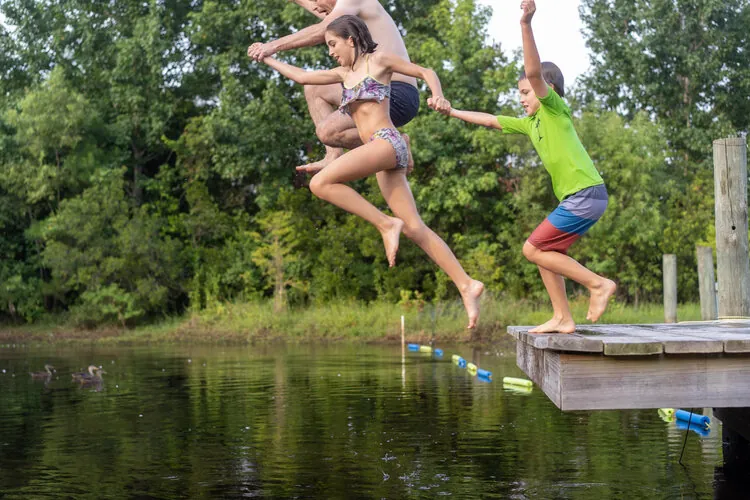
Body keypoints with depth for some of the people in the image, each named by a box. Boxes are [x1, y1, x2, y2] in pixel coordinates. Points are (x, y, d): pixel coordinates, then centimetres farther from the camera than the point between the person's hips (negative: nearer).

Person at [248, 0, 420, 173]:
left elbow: (321, 31, -20)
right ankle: (334, 157, 4)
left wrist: (274, 45, -21)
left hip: (396, 97, -10)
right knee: (313, 88, 17)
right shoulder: (355, 14, 25)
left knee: (326, 132, -24)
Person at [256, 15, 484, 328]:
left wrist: (438, 96, -11)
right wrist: (267, 58, 35)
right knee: (414, 228, -3)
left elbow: (425, 72, 8)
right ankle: (466, 284, -6)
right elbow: (302, 77, 31)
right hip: (380, 150, 8)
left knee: (320, 183, -20)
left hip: (386, 142, -8)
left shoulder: (378, 60, 7)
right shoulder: (345, 74, 26)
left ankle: (386, 225, -19)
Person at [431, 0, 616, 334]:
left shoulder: (555, 109, -5)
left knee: (533, 249, -8)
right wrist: (452, 112, 26)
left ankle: (598, 283, -6)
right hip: (577, 198, 9)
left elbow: (534, 71, -22)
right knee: (544, 252, 11)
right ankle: (563, 319, 13)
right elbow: (491, 121, 26)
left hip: (586, 194, -9)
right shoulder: (531, 122, 18)